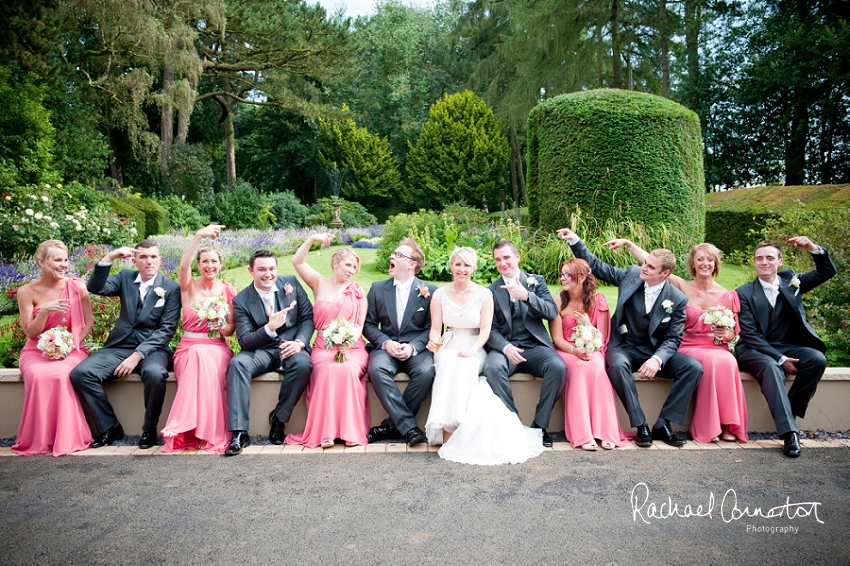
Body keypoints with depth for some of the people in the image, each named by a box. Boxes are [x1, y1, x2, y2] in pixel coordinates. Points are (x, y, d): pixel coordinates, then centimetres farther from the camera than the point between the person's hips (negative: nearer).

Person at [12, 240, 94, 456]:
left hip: (71, 350, 0)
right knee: (38, 376, -33)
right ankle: (39, 441, -16)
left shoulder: (77, 286, -2)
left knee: (61, 375, -34)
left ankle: (66, 438, -19)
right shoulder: (27, 292, -2)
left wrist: (70, 345, -14)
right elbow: (30, 333, -1)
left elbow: (88, 323, 2)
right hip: (36, 352, 1)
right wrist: (45, 311, -19)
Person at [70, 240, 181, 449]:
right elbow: (96, 288, -6)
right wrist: (109, 258, -16)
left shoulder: (171, 288, -1)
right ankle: (110, 427, -2)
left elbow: (167, 329, -8)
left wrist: (138, 355, -17)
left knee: (154, 373, -35)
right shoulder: (125, 277, 11)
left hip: (152, 348, -4)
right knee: (80, 373, -18)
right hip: (120, 346, 4)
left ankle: (150, 430, -11)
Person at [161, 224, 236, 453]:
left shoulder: (228, 290, 8)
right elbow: (184, 265, -19)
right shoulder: (189, 286, 5)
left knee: (205, 361, -35)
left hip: (217, 349, 1)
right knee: (198, 354, -36)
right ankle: (192, 430, -31)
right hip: (189, 348, -1)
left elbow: (231, 328, 7)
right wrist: (199, 235, -31)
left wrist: (221, 326, -17)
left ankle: (208, 432, -31)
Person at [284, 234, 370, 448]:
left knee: (346, 370, -32)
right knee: (328, 370, -32)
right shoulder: (319, 283, 13)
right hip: (324, 347, 0)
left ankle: (350, 430, -24)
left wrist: (348, 341, -15)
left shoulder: (358, 292, 13)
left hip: (352, 347, 0)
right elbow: (297, 262, 1)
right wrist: (311, 240, -11)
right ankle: (326, 431, -25)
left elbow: (360, 325, 4)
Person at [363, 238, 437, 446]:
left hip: (417, 349, -1)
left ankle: (393, 423, -15)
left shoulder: (430, 291, 4)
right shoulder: (378, 288, 11)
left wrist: (413, 347, -16)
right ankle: (408, 426, -27)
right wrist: (386, 343, -11)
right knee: (376, 368, -32)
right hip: (386, 347, 1)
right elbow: (368, 324, 8)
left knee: (426, 372, -32)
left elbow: (432, 328, 1)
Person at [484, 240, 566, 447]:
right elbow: (491, 329, 3)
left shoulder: (536, 281, 11)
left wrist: (527, 296, -21)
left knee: (558, 366, -30)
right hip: (505, 347, 0)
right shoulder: (491, 291, 11)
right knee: (493, 367, -33)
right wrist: (506, 347, -19)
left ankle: (540, 426, -13)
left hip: (534, 346, 0)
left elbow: (552, 312, -4)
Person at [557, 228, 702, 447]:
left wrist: (657, 359, -26)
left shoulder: (678, 299, -6)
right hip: (625, 349, -1)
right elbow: (596, 266, 3)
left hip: (656, 352, 1)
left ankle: (663, 425, -13)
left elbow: (673, 338, -6)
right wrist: (575, 241, -8)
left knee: (693, 367, -22)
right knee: (617, 365, -36)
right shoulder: (632, 275, -4)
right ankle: (641, 426, -25)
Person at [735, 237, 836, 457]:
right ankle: (789, 432, -39)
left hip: (786, 347, 4)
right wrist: (780, 359, -18)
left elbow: (827, 271, 8)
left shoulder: (791, 281, 10)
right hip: (754, 350, -4)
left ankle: (790, 411, -12)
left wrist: (813, 248, -12)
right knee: (771, 367, -36)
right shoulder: (744, 293, -3)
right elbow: (750, 335, -9)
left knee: (817, 359, -26)